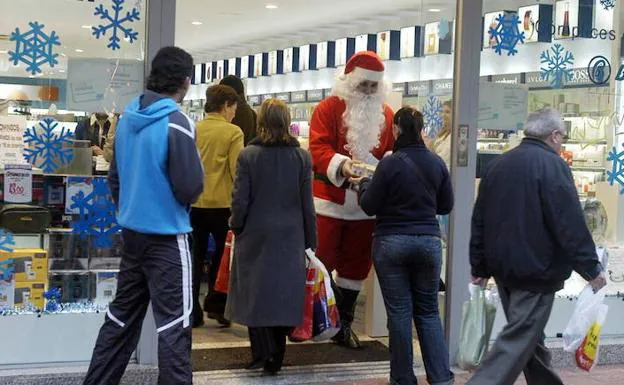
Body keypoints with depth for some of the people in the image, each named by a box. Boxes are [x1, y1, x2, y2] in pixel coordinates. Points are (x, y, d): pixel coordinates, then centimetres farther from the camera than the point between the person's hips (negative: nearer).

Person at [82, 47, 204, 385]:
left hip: (132, 231, 8)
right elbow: (190, 188, -19)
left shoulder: (128, 117, 6)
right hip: (167, 235, -8)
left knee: (122, 314, 18)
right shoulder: (176, 123, -17)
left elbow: (114, 175, 14)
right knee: (174, 322, -2)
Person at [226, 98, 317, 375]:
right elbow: (307, 204, 0)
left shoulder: (248, 155, -9)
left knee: (254, 292, 10)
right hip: (290, 238, 2)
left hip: (255, 236, -2)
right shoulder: (302, 157, -3)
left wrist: (236, 226, 11)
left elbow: (240, 200, -8)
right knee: (282, 294, 10)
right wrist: (310, 241, 8)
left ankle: (262, 352, 2)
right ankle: (275, 359, 16)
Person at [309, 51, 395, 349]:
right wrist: (341, 165, -31)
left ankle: (344, 322, 23)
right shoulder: (328, 108, -4)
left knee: (356, 266, 11)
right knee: (321, 263, -1)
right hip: (330, 203, -4)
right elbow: (318, 148, -13)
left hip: (367, 206, 4)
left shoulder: (386, 114, 10)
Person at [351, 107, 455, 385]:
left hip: (391, 243, -3)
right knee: (428, 311, 13)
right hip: (429, 242, 4)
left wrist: (363, 184, 12)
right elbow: (446, 206, 10)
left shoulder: (390, 164, -13)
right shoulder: (437, 164, 0)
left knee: (399, 312, 4)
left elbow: (369, 206, -7)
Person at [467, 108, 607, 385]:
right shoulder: (552, 165, -12)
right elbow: (570, 224, -17)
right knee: (519, 340, -7)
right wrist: (591, 267, -9)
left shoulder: (498, 165, 11)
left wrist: (480, 267, 18)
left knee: (528, 334, 19)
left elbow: (479, 221, 14)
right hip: (536, 269, -8)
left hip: (504, 267, 8)